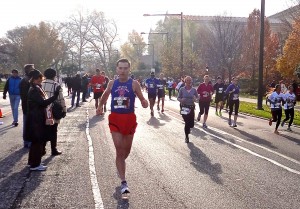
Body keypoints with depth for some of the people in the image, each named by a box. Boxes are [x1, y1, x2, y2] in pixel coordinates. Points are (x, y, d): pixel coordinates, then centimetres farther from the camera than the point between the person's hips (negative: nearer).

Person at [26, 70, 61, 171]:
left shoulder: (36, 88, 13)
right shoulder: (35, 90, -18)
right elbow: (43, 102, -28)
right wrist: (55, 95, -31)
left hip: (37, 119, 10)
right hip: (36, 120, -10)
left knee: (36, 141, 18)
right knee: (38, 141, -2)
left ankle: (32, 161, 29)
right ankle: (35, 164, 6)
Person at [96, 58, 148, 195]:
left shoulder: (134, 84, -5)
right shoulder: (112, 83, 3)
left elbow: (142, 99, -8)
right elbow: (105, 95, 22)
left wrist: (145, 103, -28)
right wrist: (100, 106, 19)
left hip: (129, 119, 0)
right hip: (115, 119, 0)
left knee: (126, 150, 16)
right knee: (119, 150, -7)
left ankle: (120, 164, 49)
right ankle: (124, 182, -4)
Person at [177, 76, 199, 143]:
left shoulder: (194, 89, 1)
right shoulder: (182, 89, -3)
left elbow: (197, 97, 9)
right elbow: (178, 97, 1)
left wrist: (195, 99, -14)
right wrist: (181, 100, -21)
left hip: (191, 107, 2)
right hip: (184, 107, -2)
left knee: (191, 124, -1)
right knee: (187, 122, -4)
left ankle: (187, 128, 37)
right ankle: (187, 136, 16)